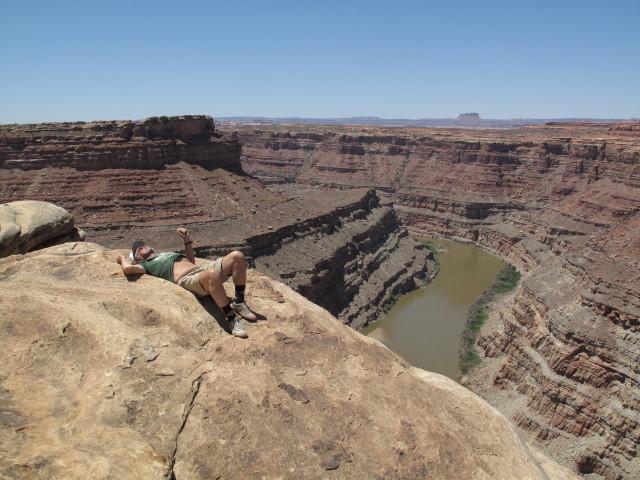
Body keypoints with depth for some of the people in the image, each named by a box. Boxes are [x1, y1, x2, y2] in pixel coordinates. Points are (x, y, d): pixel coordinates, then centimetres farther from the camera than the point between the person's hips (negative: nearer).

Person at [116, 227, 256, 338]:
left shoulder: (167, 254, 38)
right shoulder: (146, 264, 17)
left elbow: (191, 260, 42)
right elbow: (128, 269, -4)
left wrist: (187, 239, 37)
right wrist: (123, 259, 19)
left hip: (202, 269, 8)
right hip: (188, 279, -8)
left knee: (237, 256, -12)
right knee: (213, 274, -43)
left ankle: (239, 303, -8)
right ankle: (231, 318, -33)